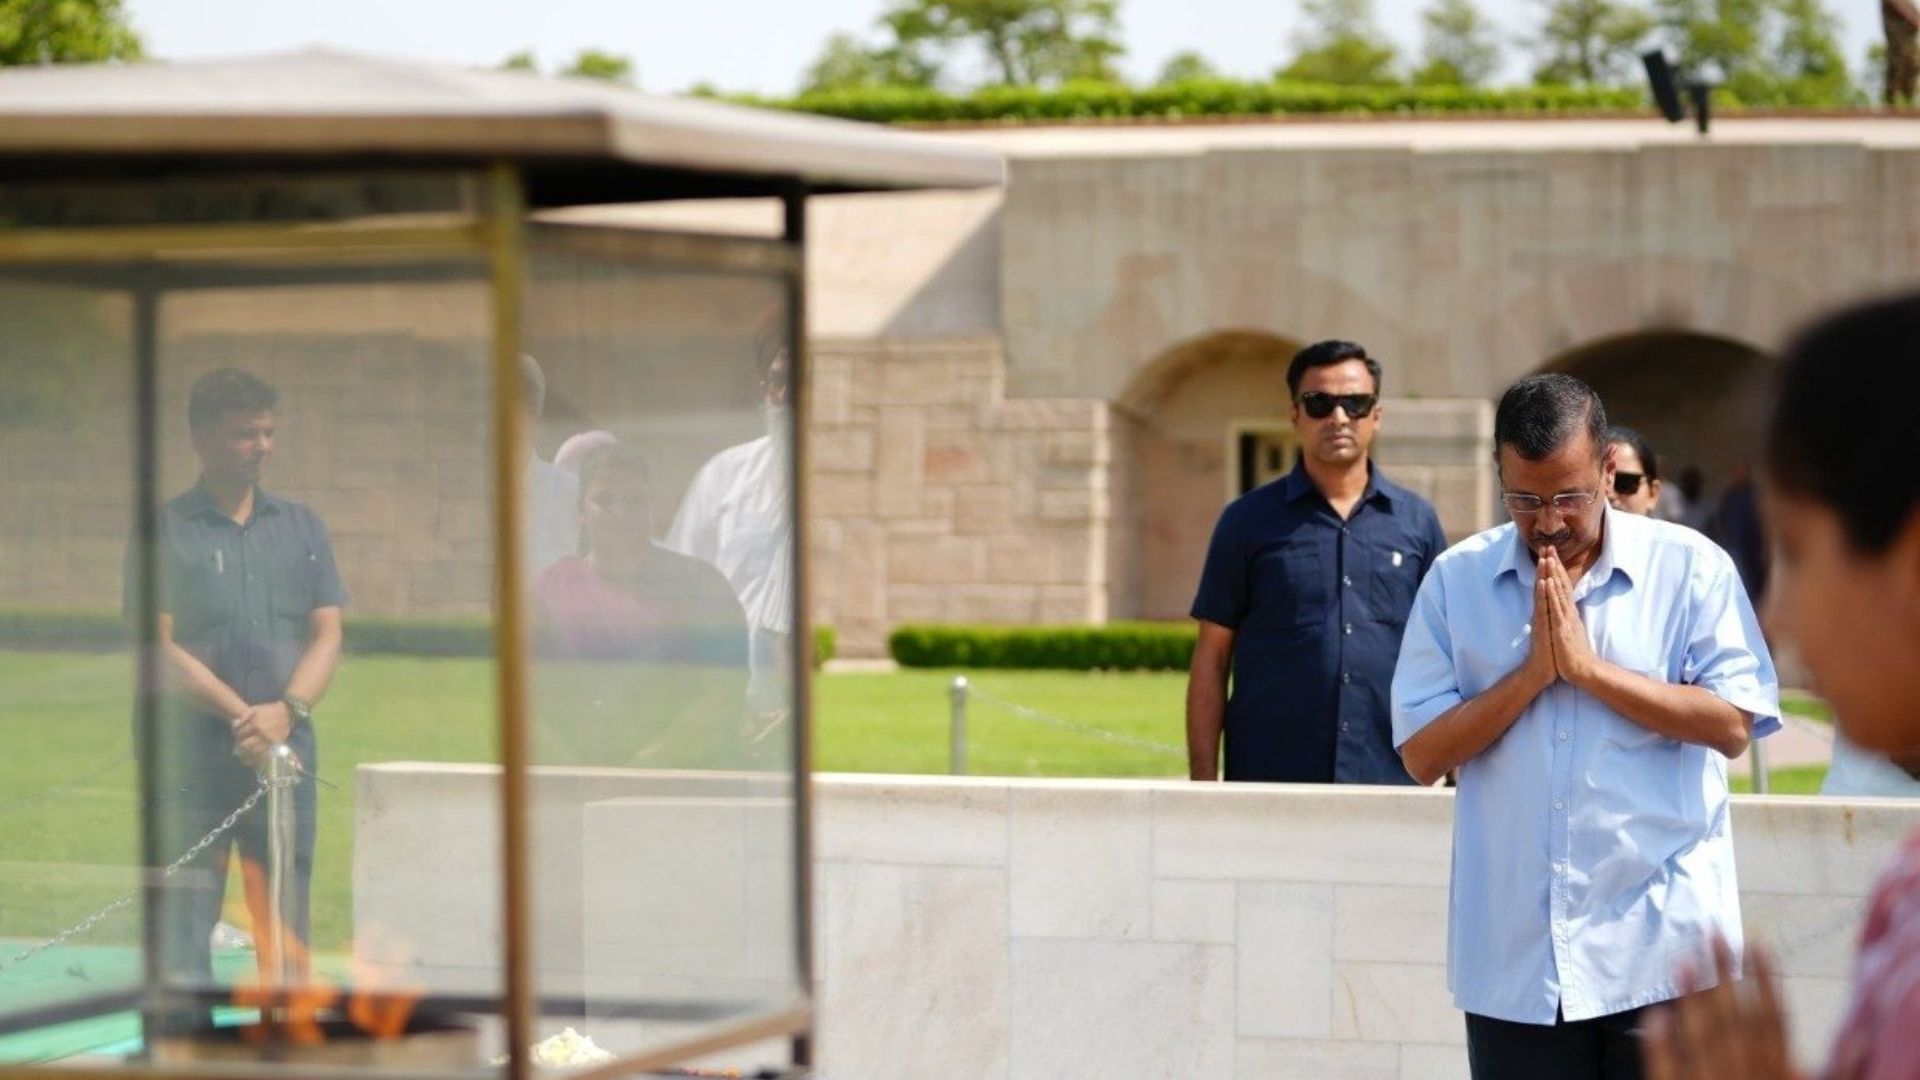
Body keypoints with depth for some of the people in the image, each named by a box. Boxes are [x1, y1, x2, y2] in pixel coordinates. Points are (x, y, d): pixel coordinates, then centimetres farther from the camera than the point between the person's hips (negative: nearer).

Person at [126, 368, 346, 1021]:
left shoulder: (302, 528, 14)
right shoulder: (165, 532, 2)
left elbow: (327, 635, 8)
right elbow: (162, 648, -5)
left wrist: (287, 710, -10)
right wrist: (242, 716, -15)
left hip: (286, 749, 4)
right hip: (190, 753, -4)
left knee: (286, 928, 3)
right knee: (183, 922, -7)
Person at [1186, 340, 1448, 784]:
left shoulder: (1416, 521, 9)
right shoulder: (1249, 520, 4)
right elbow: (1211, 660, 3)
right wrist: (1203, 783, -4)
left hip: (1391, 781, 2)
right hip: (1270, 779, -2)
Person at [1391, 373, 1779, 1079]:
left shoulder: (1690, 566, 1)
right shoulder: (1456, 580, 6)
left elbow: (1733, 724, -9)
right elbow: (1421, 754, 0)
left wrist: (1588, 668, -12)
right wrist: (1532, 673, -11)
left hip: (1661, 951, -2)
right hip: (1514, 960, 2)